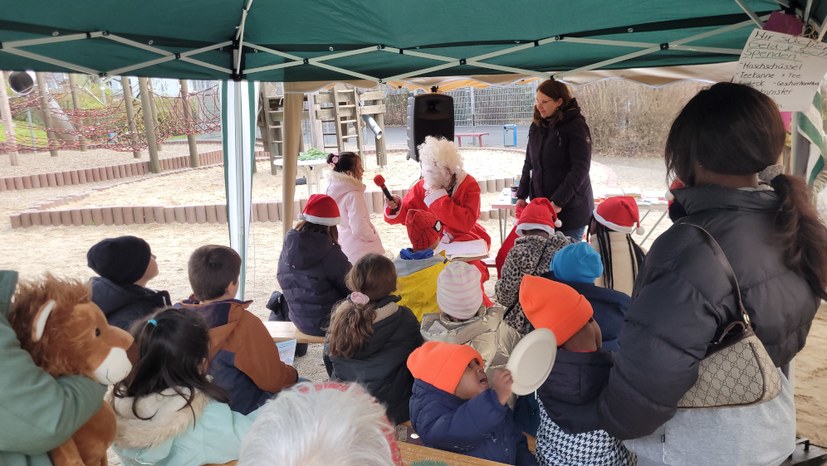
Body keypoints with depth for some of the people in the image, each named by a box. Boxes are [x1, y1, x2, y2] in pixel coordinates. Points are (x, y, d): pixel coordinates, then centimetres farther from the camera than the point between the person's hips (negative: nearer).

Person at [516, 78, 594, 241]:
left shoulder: (576, 127, -10)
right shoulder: (536, 126, 8)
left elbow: (580, 169, -17)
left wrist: (558, 202, -22)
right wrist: (522, 196, 5)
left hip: (571, 208, -5)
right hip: (541, 206, 5)